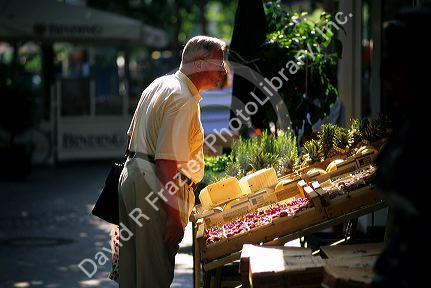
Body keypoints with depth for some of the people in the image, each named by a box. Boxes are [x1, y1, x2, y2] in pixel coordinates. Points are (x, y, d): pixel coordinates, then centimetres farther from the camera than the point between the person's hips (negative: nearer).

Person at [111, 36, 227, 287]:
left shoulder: (159, 85, 15)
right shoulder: (184, 100, -17)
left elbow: (133, 137, 24)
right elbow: (167, 162, -24)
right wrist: (174, 216, -23)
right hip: (156, 186, -10)